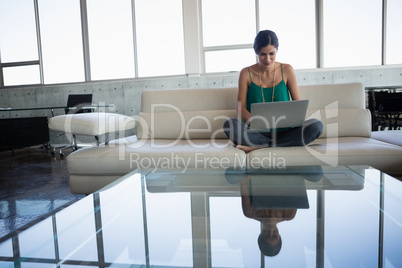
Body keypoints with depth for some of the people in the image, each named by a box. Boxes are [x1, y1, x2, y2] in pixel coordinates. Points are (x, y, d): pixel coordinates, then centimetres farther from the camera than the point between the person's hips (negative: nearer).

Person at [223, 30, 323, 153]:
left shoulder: (287, 70, 6)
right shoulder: (246, 73, 3)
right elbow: (240, 107, 1)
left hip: (284, 131, 2)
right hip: (257, 132, -1)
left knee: (316, 125, -25)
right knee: (229, 124, -28)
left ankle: (260, 146, -23)